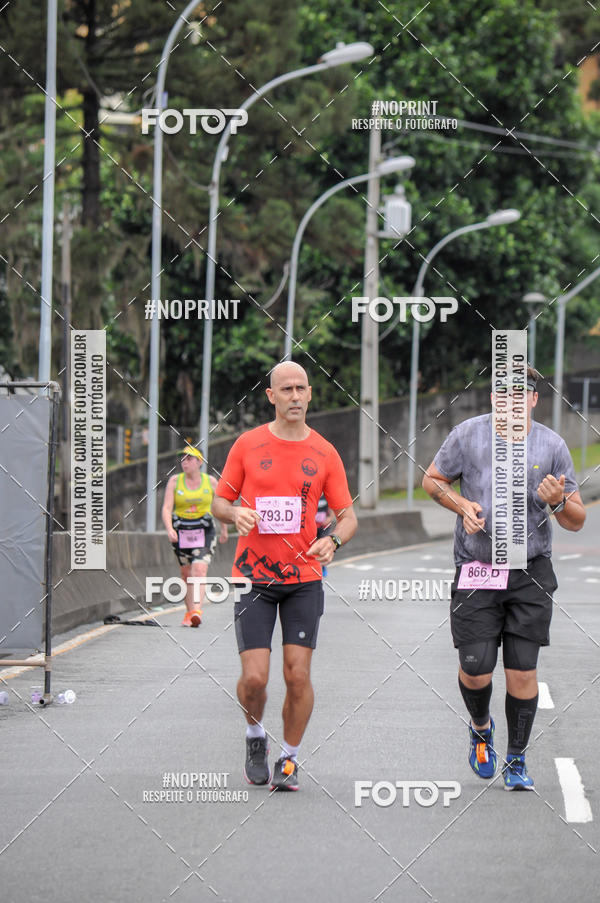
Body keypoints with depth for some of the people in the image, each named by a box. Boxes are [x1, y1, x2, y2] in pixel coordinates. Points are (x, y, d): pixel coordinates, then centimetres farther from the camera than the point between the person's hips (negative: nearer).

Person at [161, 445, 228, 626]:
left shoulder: (210, 482, 3)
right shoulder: (174, 481, 2)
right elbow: (166, 508, -5)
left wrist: (224, 530, 24)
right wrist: (169, 529, -21)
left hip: (204, 532, -2)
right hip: (180, 532, 2)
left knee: (199, 570, -18)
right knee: (186, 573, 8)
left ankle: (197, 611, -29)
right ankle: (189, 612, 21)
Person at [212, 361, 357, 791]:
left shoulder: (324, 453, 3)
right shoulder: (247, 445, 2)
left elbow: (348, 516, 7)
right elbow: (221, 501, 10)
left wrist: (333, 540, -15)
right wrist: (235, 514, -13)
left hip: (304, 579, 1)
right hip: (254, 577, -1)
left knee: (298, 675, -5)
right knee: (254, 677, -9)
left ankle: (289, 759, 14)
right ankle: (255, 736, 22)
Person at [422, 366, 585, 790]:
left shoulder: (551, 445, 0)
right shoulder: (469, 434, -2)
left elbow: (577, 521, 5)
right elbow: (432, 479, 14)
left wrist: (558, 502, -18)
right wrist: (462, 504, -5)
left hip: (531, 574, 0)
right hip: (476, 571, 0)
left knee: (522, 671, -3)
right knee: (475, 667, -5)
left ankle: (517, 759, 15)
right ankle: (481, 727, 28)